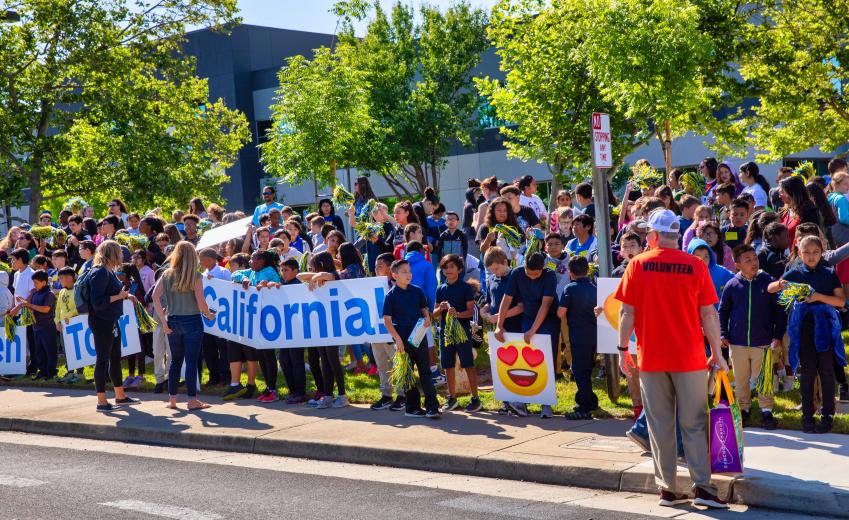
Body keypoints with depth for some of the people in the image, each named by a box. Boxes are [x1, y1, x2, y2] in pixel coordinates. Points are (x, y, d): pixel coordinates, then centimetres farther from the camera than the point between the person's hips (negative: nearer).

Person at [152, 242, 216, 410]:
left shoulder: (167, 274, 3)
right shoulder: (195, 275, -8)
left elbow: (155, 296, -4)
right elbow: (201, 302, -11)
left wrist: (163, 321, -2)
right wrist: (209, 315, 7)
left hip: (173, 321, 4)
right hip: (192, 321, -4)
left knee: (175, 360, 14)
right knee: (192, 361, 1)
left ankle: (172, 399, 16)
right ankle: (192, 400, 3)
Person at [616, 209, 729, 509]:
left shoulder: (638, 264, -3)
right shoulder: (696, 266, -4)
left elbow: (627, 312, -3)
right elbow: (709, 315, -2)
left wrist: (623, 349, 6)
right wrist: (717, 354, 6)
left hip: (651, 358, 0)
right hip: (689, 357, 0)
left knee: (659, 425, 7)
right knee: (693, 424, 6)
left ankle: (668, 489, 10)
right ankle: (702, 486, 1)